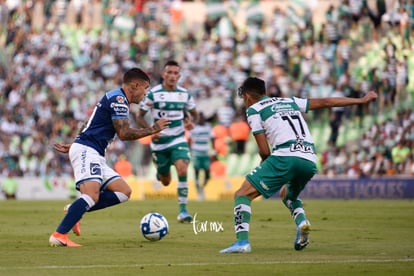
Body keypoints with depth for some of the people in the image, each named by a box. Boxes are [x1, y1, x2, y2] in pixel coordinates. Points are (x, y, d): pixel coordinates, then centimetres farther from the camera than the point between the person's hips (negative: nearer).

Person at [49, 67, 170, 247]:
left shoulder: (116, 98, 23)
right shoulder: (118, 99, -10)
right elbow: (124, 134, -15)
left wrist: (72, 146, 33)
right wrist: (153, 130, -5)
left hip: (95, 156, 10)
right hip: (86, 151, -10)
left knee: (124, 192, 2)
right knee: (92, 196, -27)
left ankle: (74, 211, -1)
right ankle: (59, 236, -32)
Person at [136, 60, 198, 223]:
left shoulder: (184, 94, 0)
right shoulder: (153, 93, -9)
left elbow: (194, 113, 15)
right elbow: (140, 116, -3)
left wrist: (191, 121, -9)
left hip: (178, 140, 1)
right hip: (160, 142, -1)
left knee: (182, 170, -24)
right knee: (166, 182, 9)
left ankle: (183, 211, -18)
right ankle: (160, 171, 49)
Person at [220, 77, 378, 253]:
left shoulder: (253, 110, 12)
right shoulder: (290, 102, 29)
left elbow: (264, 150, 5)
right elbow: (326, 102, 32)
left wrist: (266, 164, 27)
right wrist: (361, 100, 40)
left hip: (285, 156, -6)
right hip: (310, 161, 6)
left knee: (243, 194, -2)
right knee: (288, 195, 34)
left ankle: (242, 242, -22)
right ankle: (301, 221, 3)